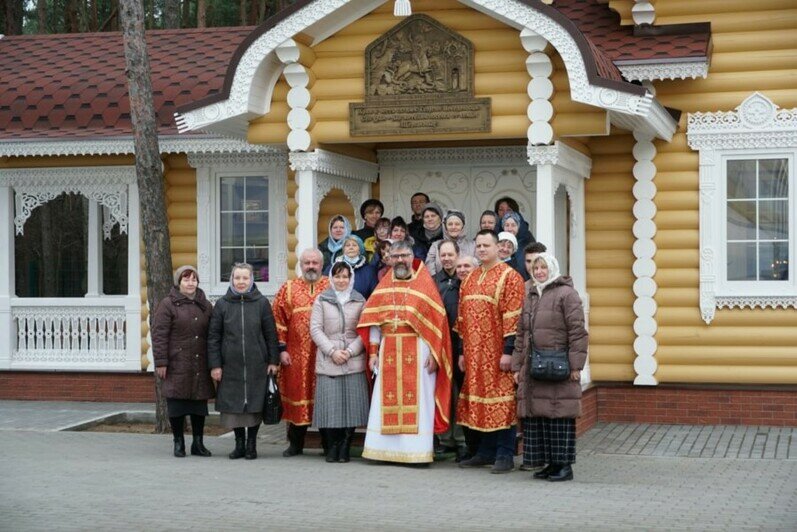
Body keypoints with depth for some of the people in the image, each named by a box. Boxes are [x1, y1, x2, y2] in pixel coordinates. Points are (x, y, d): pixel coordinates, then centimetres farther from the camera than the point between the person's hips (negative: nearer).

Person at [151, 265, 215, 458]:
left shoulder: (205, 306, 13)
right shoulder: (168, 304, -2)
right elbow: (159, 335, -6)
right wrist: (161, 362, -12)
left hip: (200, 366, 4)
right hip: (177, 365, -4)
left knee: (199, 404, 6)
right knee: (177, 405, 1)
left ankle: (198, 443, 15)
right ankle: (179, 442, 12)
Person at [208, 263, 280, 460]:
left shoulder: (262, 303, 2)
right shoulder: (222, 305, 4)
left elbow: (271, 334, 4)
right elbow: (213, 337, 5)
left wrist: (273, 361, -1)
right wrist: (215, 365, -1)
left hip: (257, 365, -1)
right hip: (231, 366, 1)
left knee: (255, 404, 3)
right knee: (234, 405, 3)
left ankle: (251, 444, 16)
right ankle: (239, 444, 16)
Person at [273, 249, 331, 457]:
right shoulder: (288, 289, 8)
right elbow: (279, 320, 5)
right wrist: (281, 349, -2)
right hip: (296, 355, 1)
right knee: (297, 394, 5)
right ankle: (295, 443, 16)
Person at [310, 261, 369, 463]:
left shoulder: (360, 301, 10)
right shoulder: (322, 300, 8)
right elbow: (315, 329, 2)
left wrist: (350, 351, -8)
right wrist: (332, 351, -8)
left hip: (354, 361, 1)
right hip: (327, 361, -1)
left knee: (352, 402, -4)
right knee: (330, 403, -5)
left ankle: (345, 446, 6)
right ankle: (332, 446, 6)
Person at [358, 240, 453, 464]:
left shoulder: (425, 283, 2)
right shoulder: (384, 286, 12)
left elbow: (436, 320, -3)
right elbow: (374, 320, 9)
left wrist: (433, 353, -10)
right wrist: (373, 351, 1)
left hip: (418, 351, -3)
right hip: (389, 351, 3)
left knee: (417, 400, -2)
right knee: (386, 401, 2)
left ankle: (417, 450, 1)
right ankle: (387, 448, 8)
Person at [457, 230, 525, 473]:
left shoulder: (509, 276, -6)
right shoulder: (470, 279, 15)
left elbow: (513, 317, -12)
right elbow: (462, 317, 17)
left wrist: (508, 351, -18)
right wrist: (463, 351, 13)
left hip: (498, 353, -6)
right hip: (475, 353, 7)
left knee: (502, 403, -4)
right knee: (480, 401, 10)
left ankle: (505, 455, 2)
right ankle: (486, 452, 18)